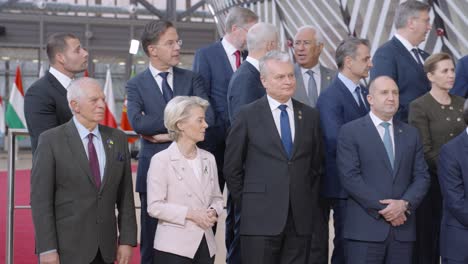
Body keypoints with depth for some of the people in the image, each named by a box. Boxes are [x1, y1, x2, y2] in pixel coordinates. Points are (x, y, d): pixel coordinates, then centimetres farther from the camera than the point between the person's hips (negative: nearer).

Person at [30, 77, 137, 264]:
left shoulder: (118, 139, 5)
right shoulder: (51, 141, -7)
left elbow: (125, 195, 6)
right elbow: (41, 199, -9)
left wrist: (127, 240, 1)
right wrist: (47, 249, -13)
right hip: (65, 248, -4)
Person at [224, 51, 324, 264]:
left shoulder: (309, 115, 10)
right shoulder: (248, 116, 0)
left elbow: (317, 165, 16)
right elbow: (232, 167, 3)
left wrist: (310, 204, 10)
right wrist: (247, 203, 3)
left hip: (300, 219, 3)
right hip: (261, 218, -3)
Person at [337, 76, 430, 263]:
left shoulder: (411, 133, 15)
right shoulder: (350, 132, 0)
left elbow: (422, 176, 9)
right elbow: (350, 177, -9)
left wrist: (405, 203, -9)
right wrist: (382, 208, -13)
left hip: (403, 229, 4)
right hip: (365, 228, -4)